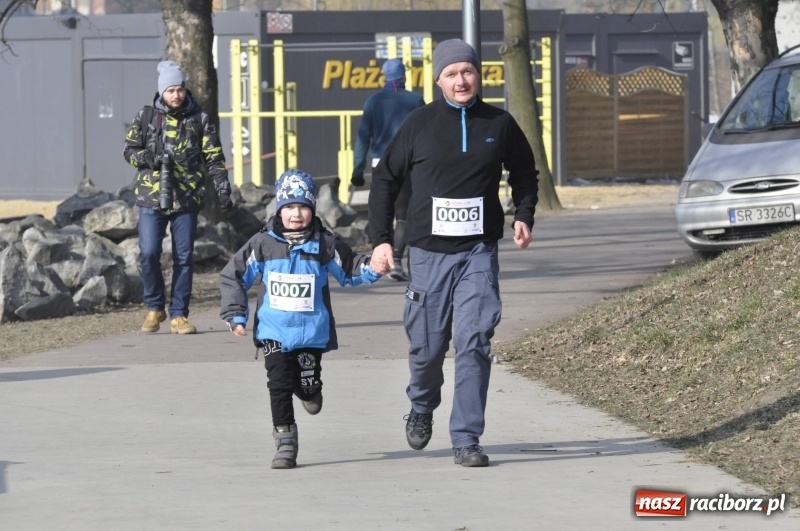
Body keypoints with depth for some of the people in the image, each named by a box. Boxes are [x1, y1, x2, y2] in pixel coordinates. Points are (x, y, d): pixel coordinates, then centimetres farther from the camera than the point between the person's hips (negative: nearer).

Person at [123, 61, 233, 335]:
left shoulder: (199, 119, 5)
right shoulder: (146, 117, 6)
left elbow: (214, 158, 6)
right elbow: (129, 150, 10)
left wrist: (223, 189, -3)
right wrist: (147, 158, -11)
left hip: (187, 199, 0)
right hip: (151, 199, 0)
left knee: (183, 258, 2)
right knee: (148, 253, -8)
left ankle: (179, 315, 10)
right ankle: (154, 308, 12)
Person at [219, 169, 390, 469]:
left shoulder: (325, 245, -2)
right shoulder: (263, 244, -3)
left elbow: (348, 271, 12)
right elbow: (233, 277, 4)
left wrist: (372, 270, -9)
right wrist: (236, 315, -1)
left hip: (312, 330, 1)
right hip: (274, 331, -1)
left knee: (308, 384, 3)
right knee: (279, 383, -10)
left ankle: (308, 390, 42)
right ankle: (285, 442, -1)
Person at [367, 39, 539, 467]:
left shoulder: (499, 125, 4)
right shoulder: (419, 124, 1)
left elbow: (524, 172, 21)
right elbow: (384, 179, 9)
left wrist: (524, 215, 5)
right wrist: (381, 238, 2)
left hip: (478, 254, 0)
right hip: (428, 253, 0)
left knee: (474, 343, -11)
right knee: (427, 346, 6)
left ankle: (466, 440, -7)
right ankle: (422, 407, 38)